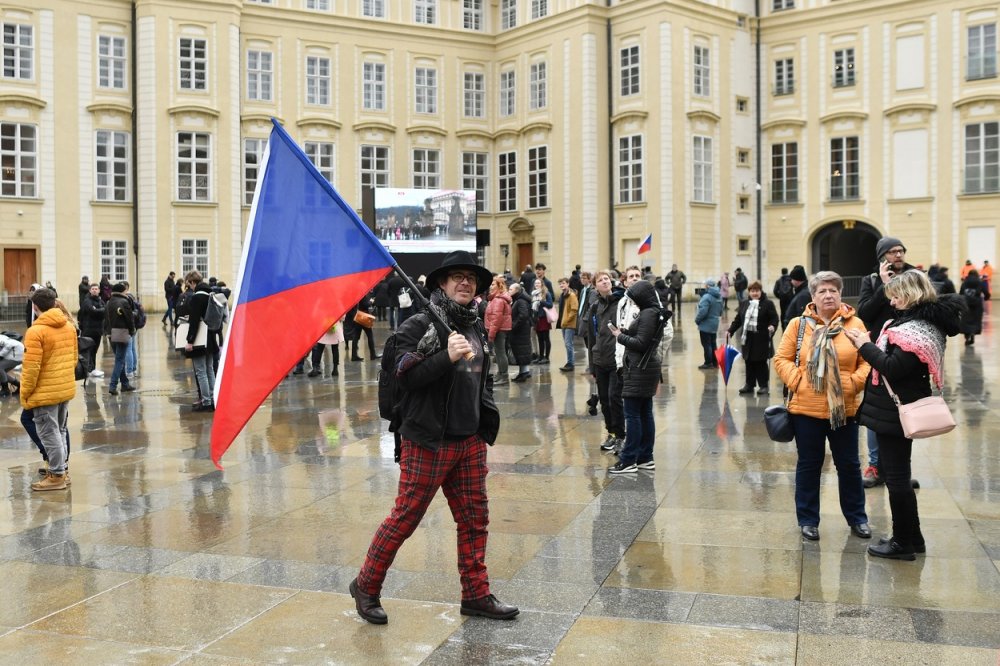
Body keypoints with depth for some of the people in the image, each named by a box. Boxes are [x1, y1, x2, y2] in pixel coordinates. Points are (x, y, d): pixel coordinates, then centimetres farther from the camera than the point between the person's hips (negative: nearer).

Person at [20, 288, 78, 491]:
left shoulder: (35, 331, -17)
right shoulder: (69, 327, 5)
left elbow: (31, 368, -17)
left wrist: (25, 394, -7)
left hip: (45, 393, -7)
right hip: (66, 389, 7)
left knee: (49, 434, 1)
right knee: (59, 431, 18)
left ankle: (57, 476, 7)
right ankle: (61, 470, 26)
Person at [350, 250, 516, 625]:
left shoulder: (477, 328, 13)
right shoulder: (419, 326, -9)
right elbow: (405, 377, -20)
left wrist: (486, 425, 19)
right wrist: (447, 357, -30)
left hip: (470, 441, 7)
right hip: (427, 441, -7)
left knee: (475, 518, 10)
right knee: (405, 517, 0)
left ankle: (476, 594, 22)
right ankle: (366, 586, 18)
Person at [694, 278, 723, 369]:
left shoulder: (707, 297, -22)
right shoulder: (719, 297, 7)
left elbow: (703, 311, -26)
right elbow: (720, 311, 12)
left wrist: (697, 320, -12)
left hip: (706, 325, -9)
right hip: (715, 324, 9)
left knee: (706, 344, -1)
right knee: (712, 343, 16)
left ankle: (708, 363, 2)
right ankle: (715, 362, 21)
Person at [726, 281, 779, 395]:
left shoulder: (768, 303, -1)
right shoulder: (744, 304, 14)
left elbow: (774, 318, -7)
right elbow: (738, 320, 16)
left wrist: (772, 326, -26)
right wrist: (730, 331, 8)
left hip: (761, 338, -4)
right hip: (747, 338, 5)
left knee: (761, 363, 0)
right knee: (749, 362, 8)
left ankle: (763, 385, 9)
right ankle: (749, 384, 18)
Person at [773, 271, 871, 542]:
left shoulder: (854, 324, -1)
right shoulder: (799, 324, -1)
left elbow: (867, 360, -1)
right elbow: (782, 359, 0)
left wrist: (855, 382, -14)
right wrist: (797, 381, -12)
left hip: (844, 409, 1)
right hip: (806, 408, 0)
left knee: (849, 465, 13)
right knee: (809, 465, 11)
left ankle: (857, 518, 30)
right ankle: (808, 520, 25)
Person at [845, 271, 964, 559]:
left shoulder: (918, 329, -19)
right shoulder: (924, 320, 12)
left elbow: (892, 368, -23)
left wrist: (865, 345, -13)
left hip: (895, 412, -10)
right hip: (898, 409, 10)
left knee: (896, 477, 0)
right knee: (898, 475, 18)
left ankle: (903, 542, 12)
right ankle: (912, 538, 27)